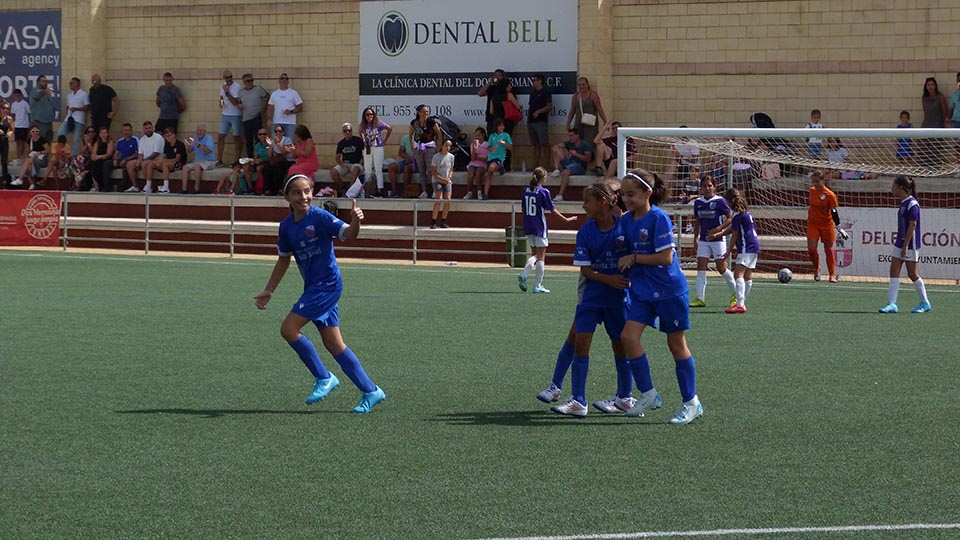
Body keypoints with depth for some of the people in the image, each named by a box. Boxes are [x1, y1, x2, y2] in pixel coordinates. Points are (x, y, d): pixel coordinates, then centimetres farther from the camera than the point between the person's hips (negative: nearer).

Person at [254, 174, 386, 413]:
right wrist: (268, 291, 20)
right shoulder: (286, 226, 9)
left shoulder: (320, 217, -11)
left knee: (289, 329, -13)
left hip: (327, 284, -7)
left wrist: (355, 221, -43)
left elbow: (348, 235, -21)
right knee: (333, 344, 7)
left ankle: (324, 378, 1)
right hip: (313, 287, 7)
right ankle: (370, 391, 13)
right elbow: (283, 260, 20)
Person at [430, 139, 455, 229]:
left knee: (448, 200, -12)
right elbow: (433, 172, -7)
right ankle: (433, 222, -16)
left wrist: (449, 178, -9)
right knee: (439, 199, -20)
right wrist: (442, 179, -18)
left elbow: (451, 170, 13)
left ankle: (443, 222, -2)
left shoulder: (451, 157, 6)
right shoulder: (436, 156, -6)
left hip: (447, 182, 4)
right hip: (437, 181, -4)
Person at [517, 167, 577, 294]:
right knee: (541, 256, 2)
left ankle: (523, 274, -8)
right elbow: (552, 210, -9)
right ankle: (538, 285, 2)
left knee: (534, 254, 16)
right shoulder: (544, 192, -12)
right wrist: (566, 219, 0)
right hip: (539, 226, -6)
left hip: (528, 226, 6)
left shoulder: (526, 190, 4)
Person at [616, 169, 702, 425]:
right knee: (628, 336, -8)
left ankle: (691, 403, 14)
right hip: (641, 290, 7)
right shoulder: (626, 220, 5)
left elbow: (666, 257, -19)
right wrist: (626, 271, 5)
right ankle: (648, 395, 3)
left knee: (676, 344, 2)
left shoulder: (658, 218, -17)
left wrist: (634, 259, -15)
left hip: (669, 289, -7)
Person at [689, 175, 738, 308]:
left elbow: (730, 218, -6)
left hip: (718, 239, -5)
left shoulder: (720, 201, -8)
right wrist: (695, 239, 14)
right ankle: (700, 298, -4)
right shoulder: (698, 202, 7)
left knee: (721, 268, -1)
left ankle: (736, 294, 17)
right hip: (703, 240, 5)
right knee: (701, 267, -4)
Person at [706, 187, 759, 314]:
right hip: (754, 247, 10)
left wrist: (728, 251, 0)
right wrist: (716, 235, 28)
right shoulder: (746, 213, 16)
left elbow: (734, 235, -9)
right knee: (748, 276, 15)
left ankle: (740, 305, -26)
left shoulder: (738, 215, -14)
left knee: (738, 274, -16)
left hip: (746, 248, -10)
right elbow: (731, 229, 24)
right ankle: (742, 302, 23)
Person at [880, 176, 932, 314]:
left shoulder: (912, 204, -16)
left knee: (912, 274, 1)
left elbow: (912, 225, -20)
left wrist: (905, 247, -21)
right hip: (900, 243, 9)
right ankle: (892, 304, -3)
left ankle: (925, 303, 16)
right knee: (894, 272, 0)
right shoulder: (904, 203, 12)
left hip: (910, 245, -9)